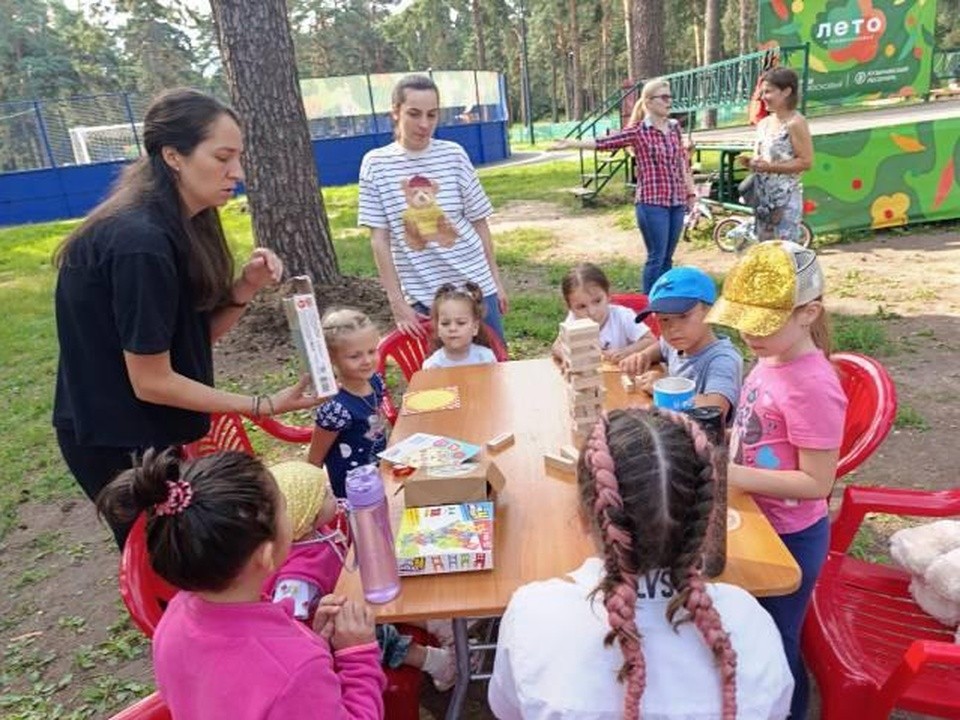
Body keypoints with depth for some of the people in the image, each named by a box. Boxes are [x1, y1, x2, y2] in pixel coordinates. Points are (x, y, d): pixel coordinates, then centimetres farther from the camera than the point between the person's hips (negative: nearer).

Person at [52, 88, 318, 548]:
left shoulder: (178, 225, 0)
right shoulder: (140, 242, -28)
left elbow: (197, 335, 2)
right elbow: (151, 382, -24)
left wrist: (245, 288, -14)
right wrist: (265, 406, -20)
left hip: (147, 430, 8)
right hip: (117, 440, -8)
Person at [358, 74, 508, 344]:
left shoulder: (454, 155, -2)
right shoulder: (376, 164, -3)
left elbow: (479, 222, 4)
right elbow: (379, 239, -2)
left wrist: (496, 280, 6)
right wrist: (397, 303, -4)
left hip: (475, 285, 1)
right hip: (421, 296, -1)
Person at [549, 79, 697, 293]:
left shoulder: (675, 127, 10)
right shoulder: (638, 132, -6)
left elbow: (683, 160, 18)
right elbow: (603, 142, -12)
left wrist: (691, 191, 19)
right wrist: (570, 144, -20)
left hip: (677, 202, 5)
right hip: (652, 203, -5)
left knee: (667, 257, 10)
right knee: (656, 257, -4)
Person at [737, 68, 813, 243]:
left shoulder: (795, 122, -11)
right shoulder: (763, 123, 11)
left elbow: (806, 162, -15)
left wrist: (771, 167, -21)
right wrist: (750, 162, -2)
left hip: (786, 199, -8)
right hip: (763, 197, 8)